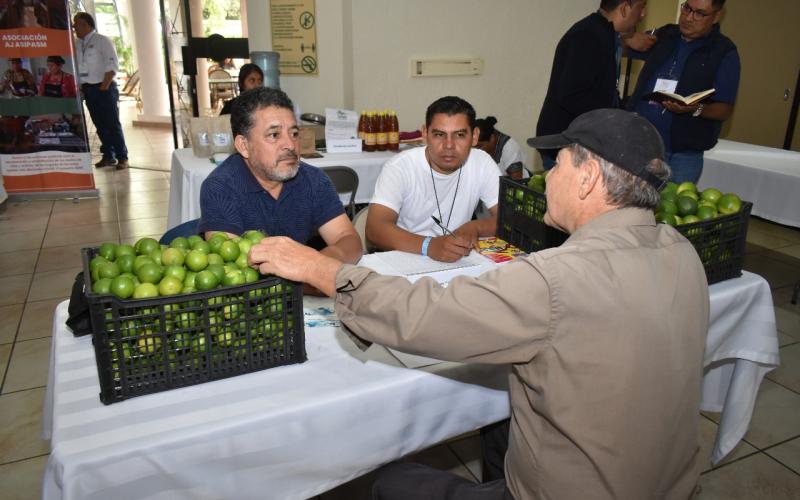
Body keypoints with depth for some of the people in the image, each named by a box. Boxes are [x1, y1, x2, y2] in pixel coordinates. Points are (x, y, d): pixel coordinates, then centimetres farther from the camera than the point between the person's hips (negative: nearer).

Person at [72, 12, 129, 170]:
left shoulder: (101, 41, -4)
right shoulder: (77, 44, 13)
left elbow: (112, 65, -11)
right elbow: (74, 66, 15)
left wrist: (105, 86, -15)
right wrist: (78, 86, 5)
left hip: (104, 88, -6)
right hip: (87, 89, 6)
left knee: (112, 123, -5)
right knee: (100, 125, 8)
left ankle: (122, 157, 0)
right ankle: (108, 156, 15)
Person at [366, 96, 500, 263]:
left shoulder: (482, 163, -5)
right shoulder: (399, 167, -15)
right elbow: (375, 228, -26)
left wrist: (474, 227, -24)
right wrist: (429, 245, -41)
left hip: (457, 261, 3)